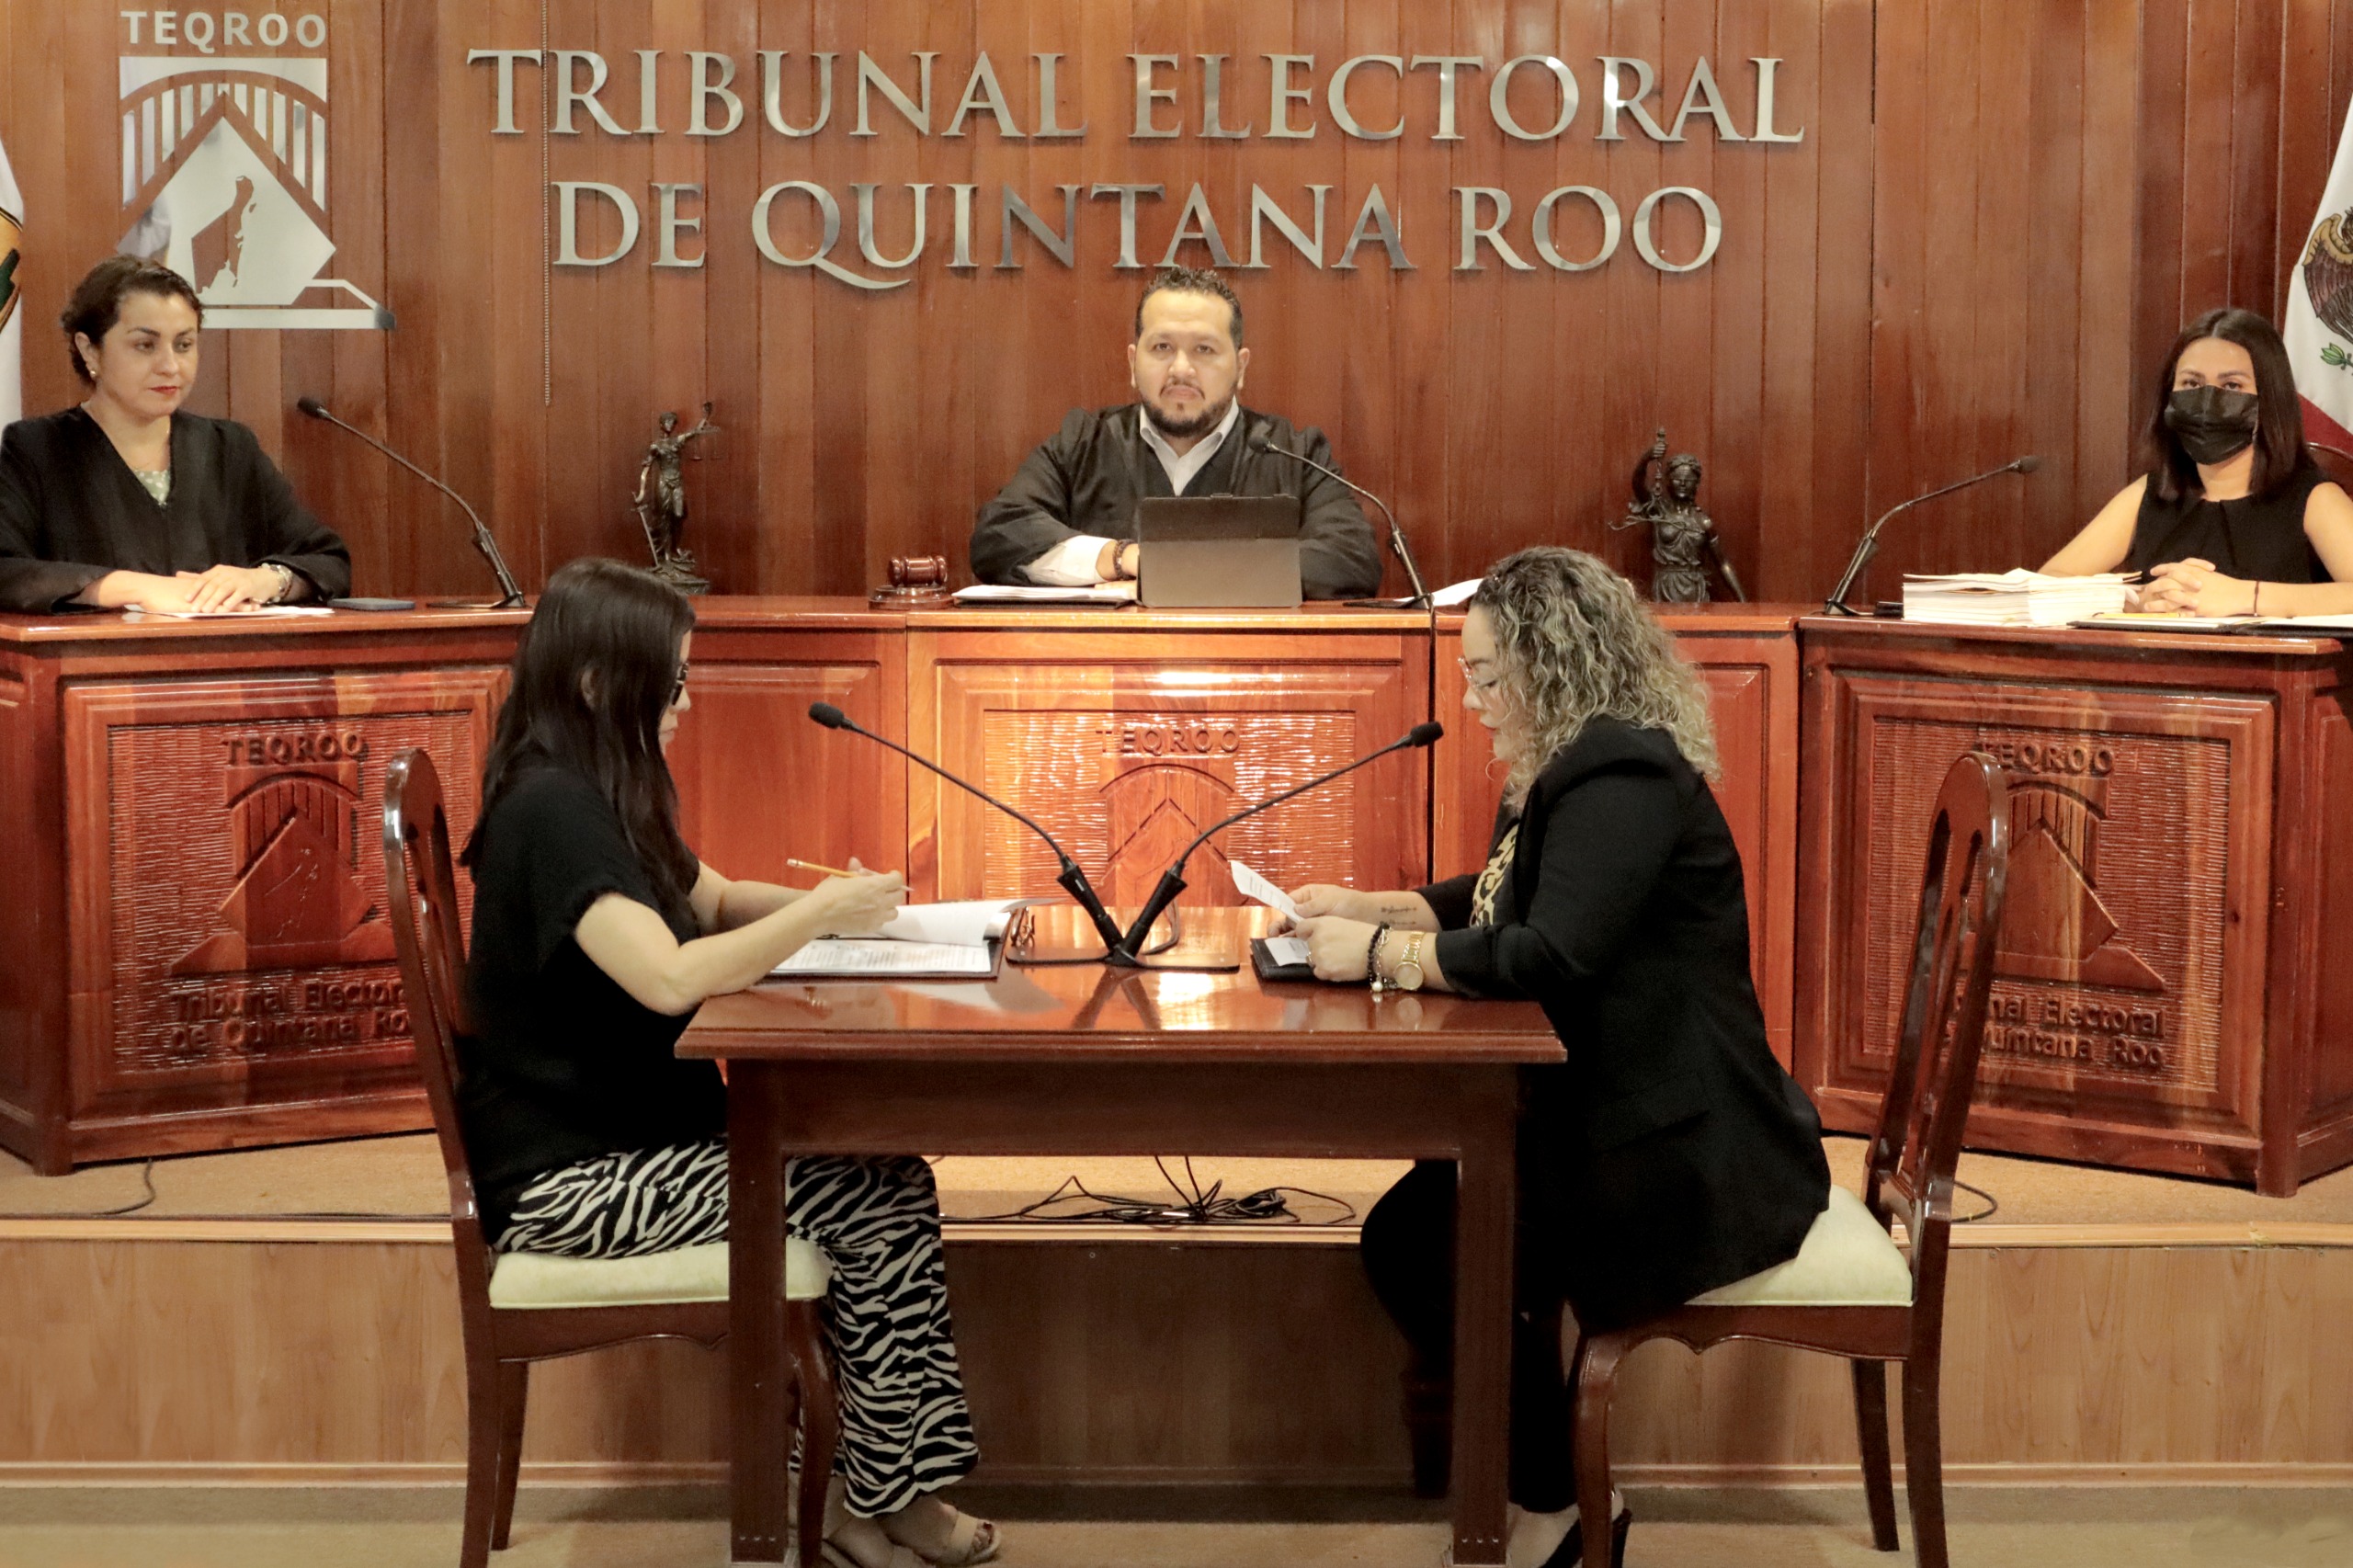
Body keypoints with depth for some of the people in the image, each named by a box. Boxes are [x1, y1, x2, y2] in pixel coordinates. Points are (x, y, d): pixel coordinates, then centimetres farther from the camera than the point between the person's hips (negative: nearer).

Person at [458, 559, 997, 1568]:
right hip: (568, 1178, -10)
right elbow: (669, 977, -32)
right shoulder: (550, 811, -20)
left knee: (888, 1177, -6)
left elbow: (712, 902, 23)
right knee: (882, 1204, -14)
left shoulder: (599, 797, 11)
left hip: (631, 1134, 10)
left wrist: (832, 904, 2)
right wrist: (818, 914, -18)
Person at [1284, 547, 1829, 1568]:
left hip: (1689, 1158, -10)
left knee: (1417, 1242, -12)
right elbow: (1497, 901, 27)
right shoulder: (1569, 770, 13)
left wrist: (1380, 954, -21)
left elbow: (1551, 954, -30)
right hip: (1613, 1116, 10)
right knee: (1410, 1227, 0)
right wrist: (1367, 907, 12)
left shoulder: (1624, 781, -19)